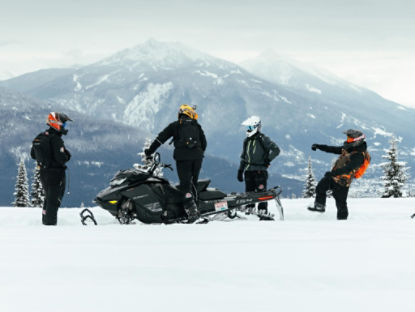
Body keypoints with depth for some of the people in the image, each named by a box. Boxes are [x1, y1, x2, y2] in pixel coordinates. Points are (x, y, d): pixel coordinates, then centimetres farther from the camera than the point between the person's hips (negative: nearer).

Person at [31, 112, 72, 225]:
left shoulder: (39, 137, 6)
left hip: (43, 172, 8)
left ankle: (45, 220, 28)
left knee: (48, 197, 21)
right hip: (55, 173, -8)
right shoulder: (55, 139, -19)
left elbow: (33, 154, 13)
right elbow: (61, 158, -24)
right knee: (54, 199, -1)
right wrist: (67, 156, -3)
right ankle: (51, 223, -1)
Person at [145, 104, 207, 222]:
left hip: (183, 157, -3)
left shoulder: (175, 125, 10)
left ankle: (192, 210, -17)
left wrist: (150, 151, 15)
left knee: (185, 184, -6)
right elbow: (204, 143, 18)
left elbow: (161, 138, 9)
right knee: (193, 183, 13)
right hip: (197, 157, 3)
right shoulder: (197, 126, 17)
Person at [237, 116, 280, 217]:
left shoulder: (263, 139, -4)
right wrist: (240, 170, 19)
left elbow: (276, 149, -9)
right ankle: (249, 208, 10)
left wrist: (268, 159, -14)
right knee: (249, 190, 4)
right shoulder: (246, 140, 16)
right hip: (248, 170, 6)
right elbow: (243, 156, 23)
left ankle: (262, 209, -8)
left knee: (261, 190, -9)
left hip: (260, 170, -6)